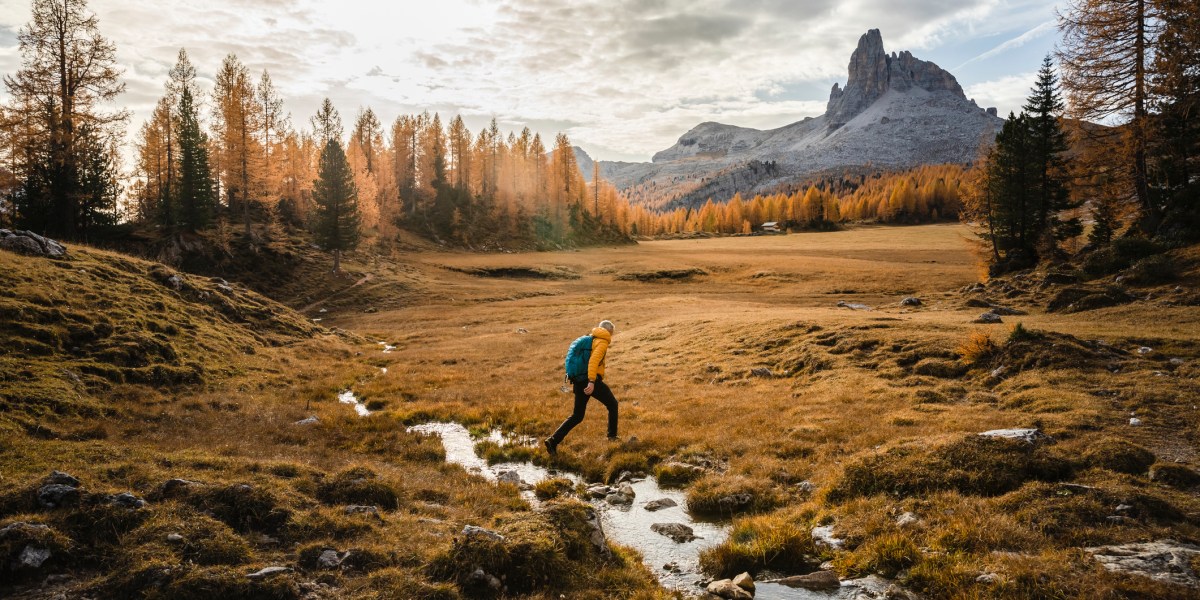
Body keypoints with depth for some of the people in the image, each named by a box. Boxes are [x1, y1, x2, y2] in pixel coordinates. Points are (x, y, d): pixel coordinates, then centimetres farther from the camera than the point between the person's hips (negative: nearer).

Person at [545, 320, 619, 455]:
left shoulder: (590, 339, 21)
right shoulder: (602, 342, -4)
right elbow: (593, 361, -21)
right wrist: (592, 382, -28)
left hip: (579, 381, 7)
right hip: (592, 382, -7)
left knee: (577, 416, 10)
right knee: (612, 404, 17)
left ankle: (553, 440, -1)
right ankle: (612, 435, 22)